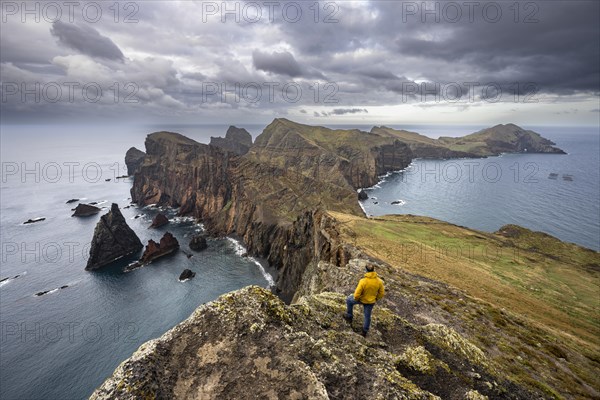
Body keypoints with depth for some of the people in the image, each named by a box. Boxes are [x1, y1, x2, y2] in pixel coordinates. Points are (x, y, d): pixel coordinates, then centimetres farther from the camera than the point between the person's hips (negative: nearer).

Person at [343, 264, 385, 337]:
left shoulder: (363, 281, -32)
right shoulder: (379, 281, -20)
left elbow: (357, 294, -27)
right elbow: (382, 293, -6)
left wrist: (356, 299, -4)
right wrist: (376, 298, 12)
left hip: (362, 299, -3)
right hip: (371, 301, 4)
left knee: (349, 300, 25)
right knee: (367, 316, 25)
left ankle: (349, 317, 36)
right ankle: (365, 331, 42)